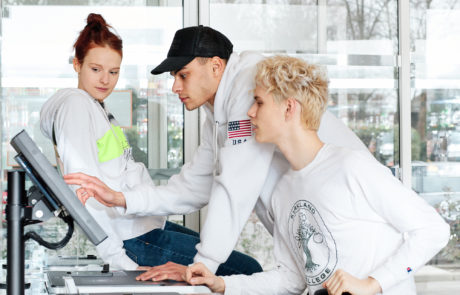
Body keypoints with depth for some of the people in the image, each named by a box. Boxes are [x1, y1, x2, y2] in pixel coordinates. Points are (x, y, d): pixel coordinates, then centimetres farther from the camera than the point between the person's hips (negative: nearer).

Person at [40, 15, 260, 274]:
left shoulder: (98, 107, 18)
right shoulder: (76, 105, -13)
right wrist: (120, 260, -25)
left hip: (146, 225, 10)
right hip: (133, 239, -10)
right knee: (249, 271, -8)